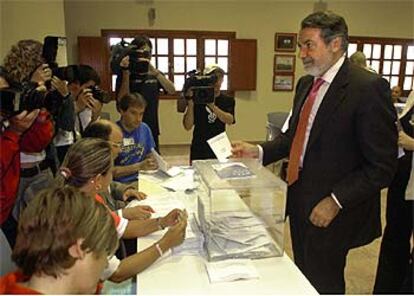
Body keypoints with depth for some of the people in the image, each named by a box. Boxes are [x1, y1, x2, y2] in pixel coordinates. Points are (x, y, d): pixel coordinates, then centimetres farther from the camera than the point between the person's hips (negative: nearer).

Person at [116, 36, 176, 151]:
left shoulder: (156, 74, 10)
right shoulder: (124, 74, 1)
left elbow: (172, 91, -8)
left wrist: (155, 72, -21)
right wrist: (126, 72, -17)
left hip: (152, 130, 3)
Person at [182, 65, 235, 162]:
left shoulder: (228, 100, 3)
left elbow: (230, 120, -16)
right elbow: (188, 126, -8)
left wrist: (212, 106, -28)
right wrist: (190, 104, -20)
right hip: (199, 150, -1)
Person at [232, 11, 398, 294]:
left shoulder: (369, 87, -17)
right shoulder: (306, 84, 8)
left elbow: (382, 165, -17)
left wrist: (336, 201, -20)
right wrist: (258, 151, -1)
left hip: (330, 210, -7)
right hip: (300, 200, 7)